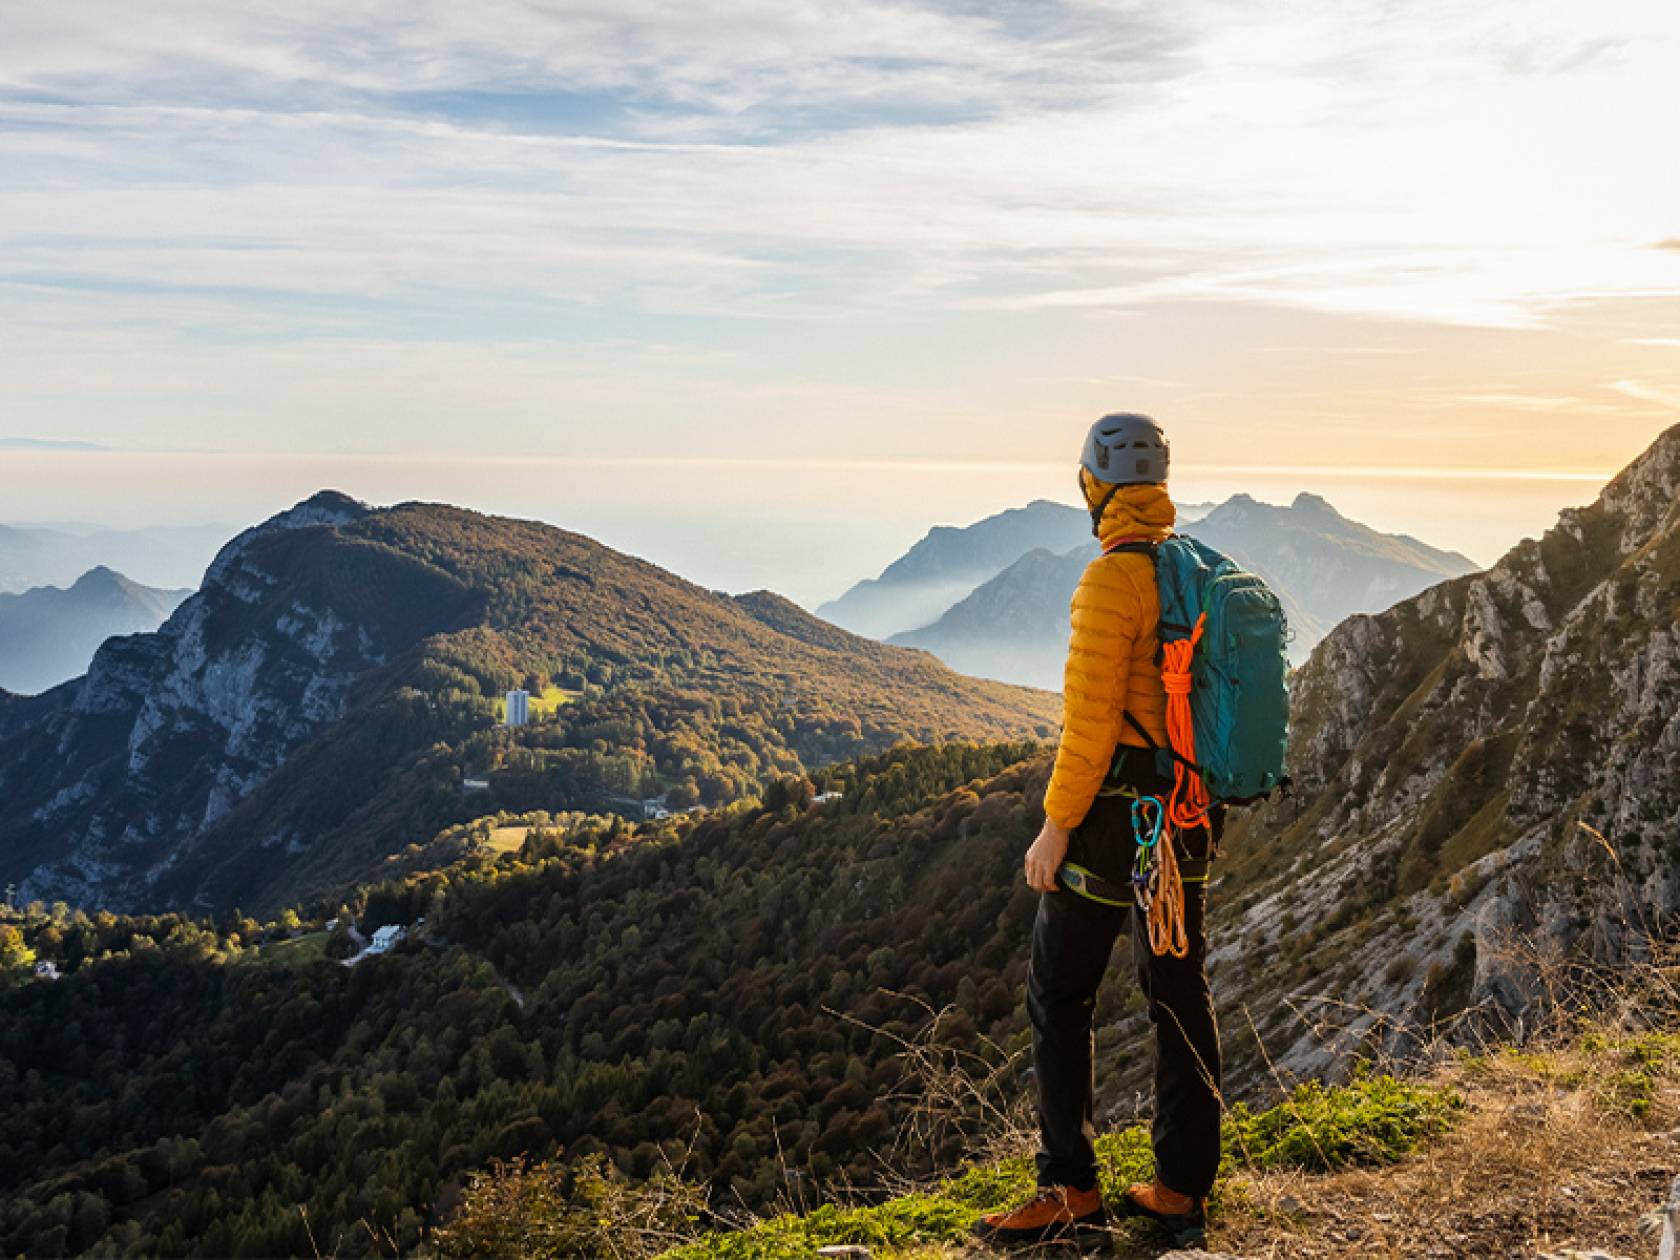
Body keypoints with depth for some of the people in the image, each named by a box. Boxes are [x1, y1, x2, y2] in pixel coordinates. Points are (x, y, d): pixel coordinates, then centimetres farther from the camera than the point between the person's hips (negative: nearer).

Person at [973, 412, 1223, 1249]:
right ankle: (1183, 1189, 21)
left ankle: (1070, 1190, 8)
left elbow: (1091, 716, -20)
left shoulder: (1113, 577, -16)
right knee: (1180, 993, 13)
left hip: (1116, 812, -8)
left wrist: (1056, 825, -14)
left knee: (1059, 997, 3)